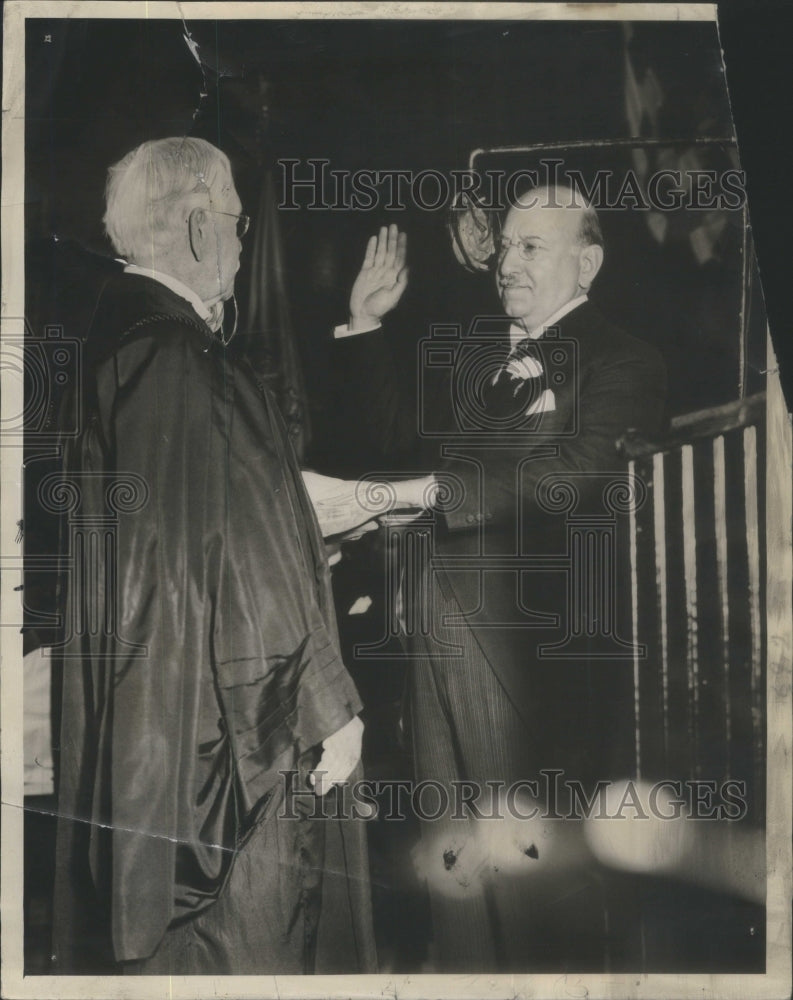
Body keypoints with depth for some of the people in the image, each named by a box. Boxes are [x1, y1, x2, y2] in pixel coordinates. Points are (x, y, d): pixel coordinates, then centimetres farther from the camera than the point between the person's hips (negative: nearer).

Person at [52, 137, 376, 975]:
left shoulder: (107, 344, 8)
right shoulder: (185, 363, -21)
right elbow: (245, 557, -22)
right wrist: (328, 707, -14)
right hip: (213, 738, -9)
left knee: (153, 935, 19)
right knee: (241, 940, 4)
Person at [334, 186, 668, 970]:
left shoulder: (621, 365, -6)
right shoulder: (471, 353, 16)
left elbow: (567, 474, -20)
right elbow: (405, 439, 17)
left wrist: (422, 490, -26)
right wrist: (365, 328, 11)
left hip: (542, 647, -6)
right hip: (447, 632, 6)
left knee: (538, 862, 1)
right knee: (455, 851, 13)